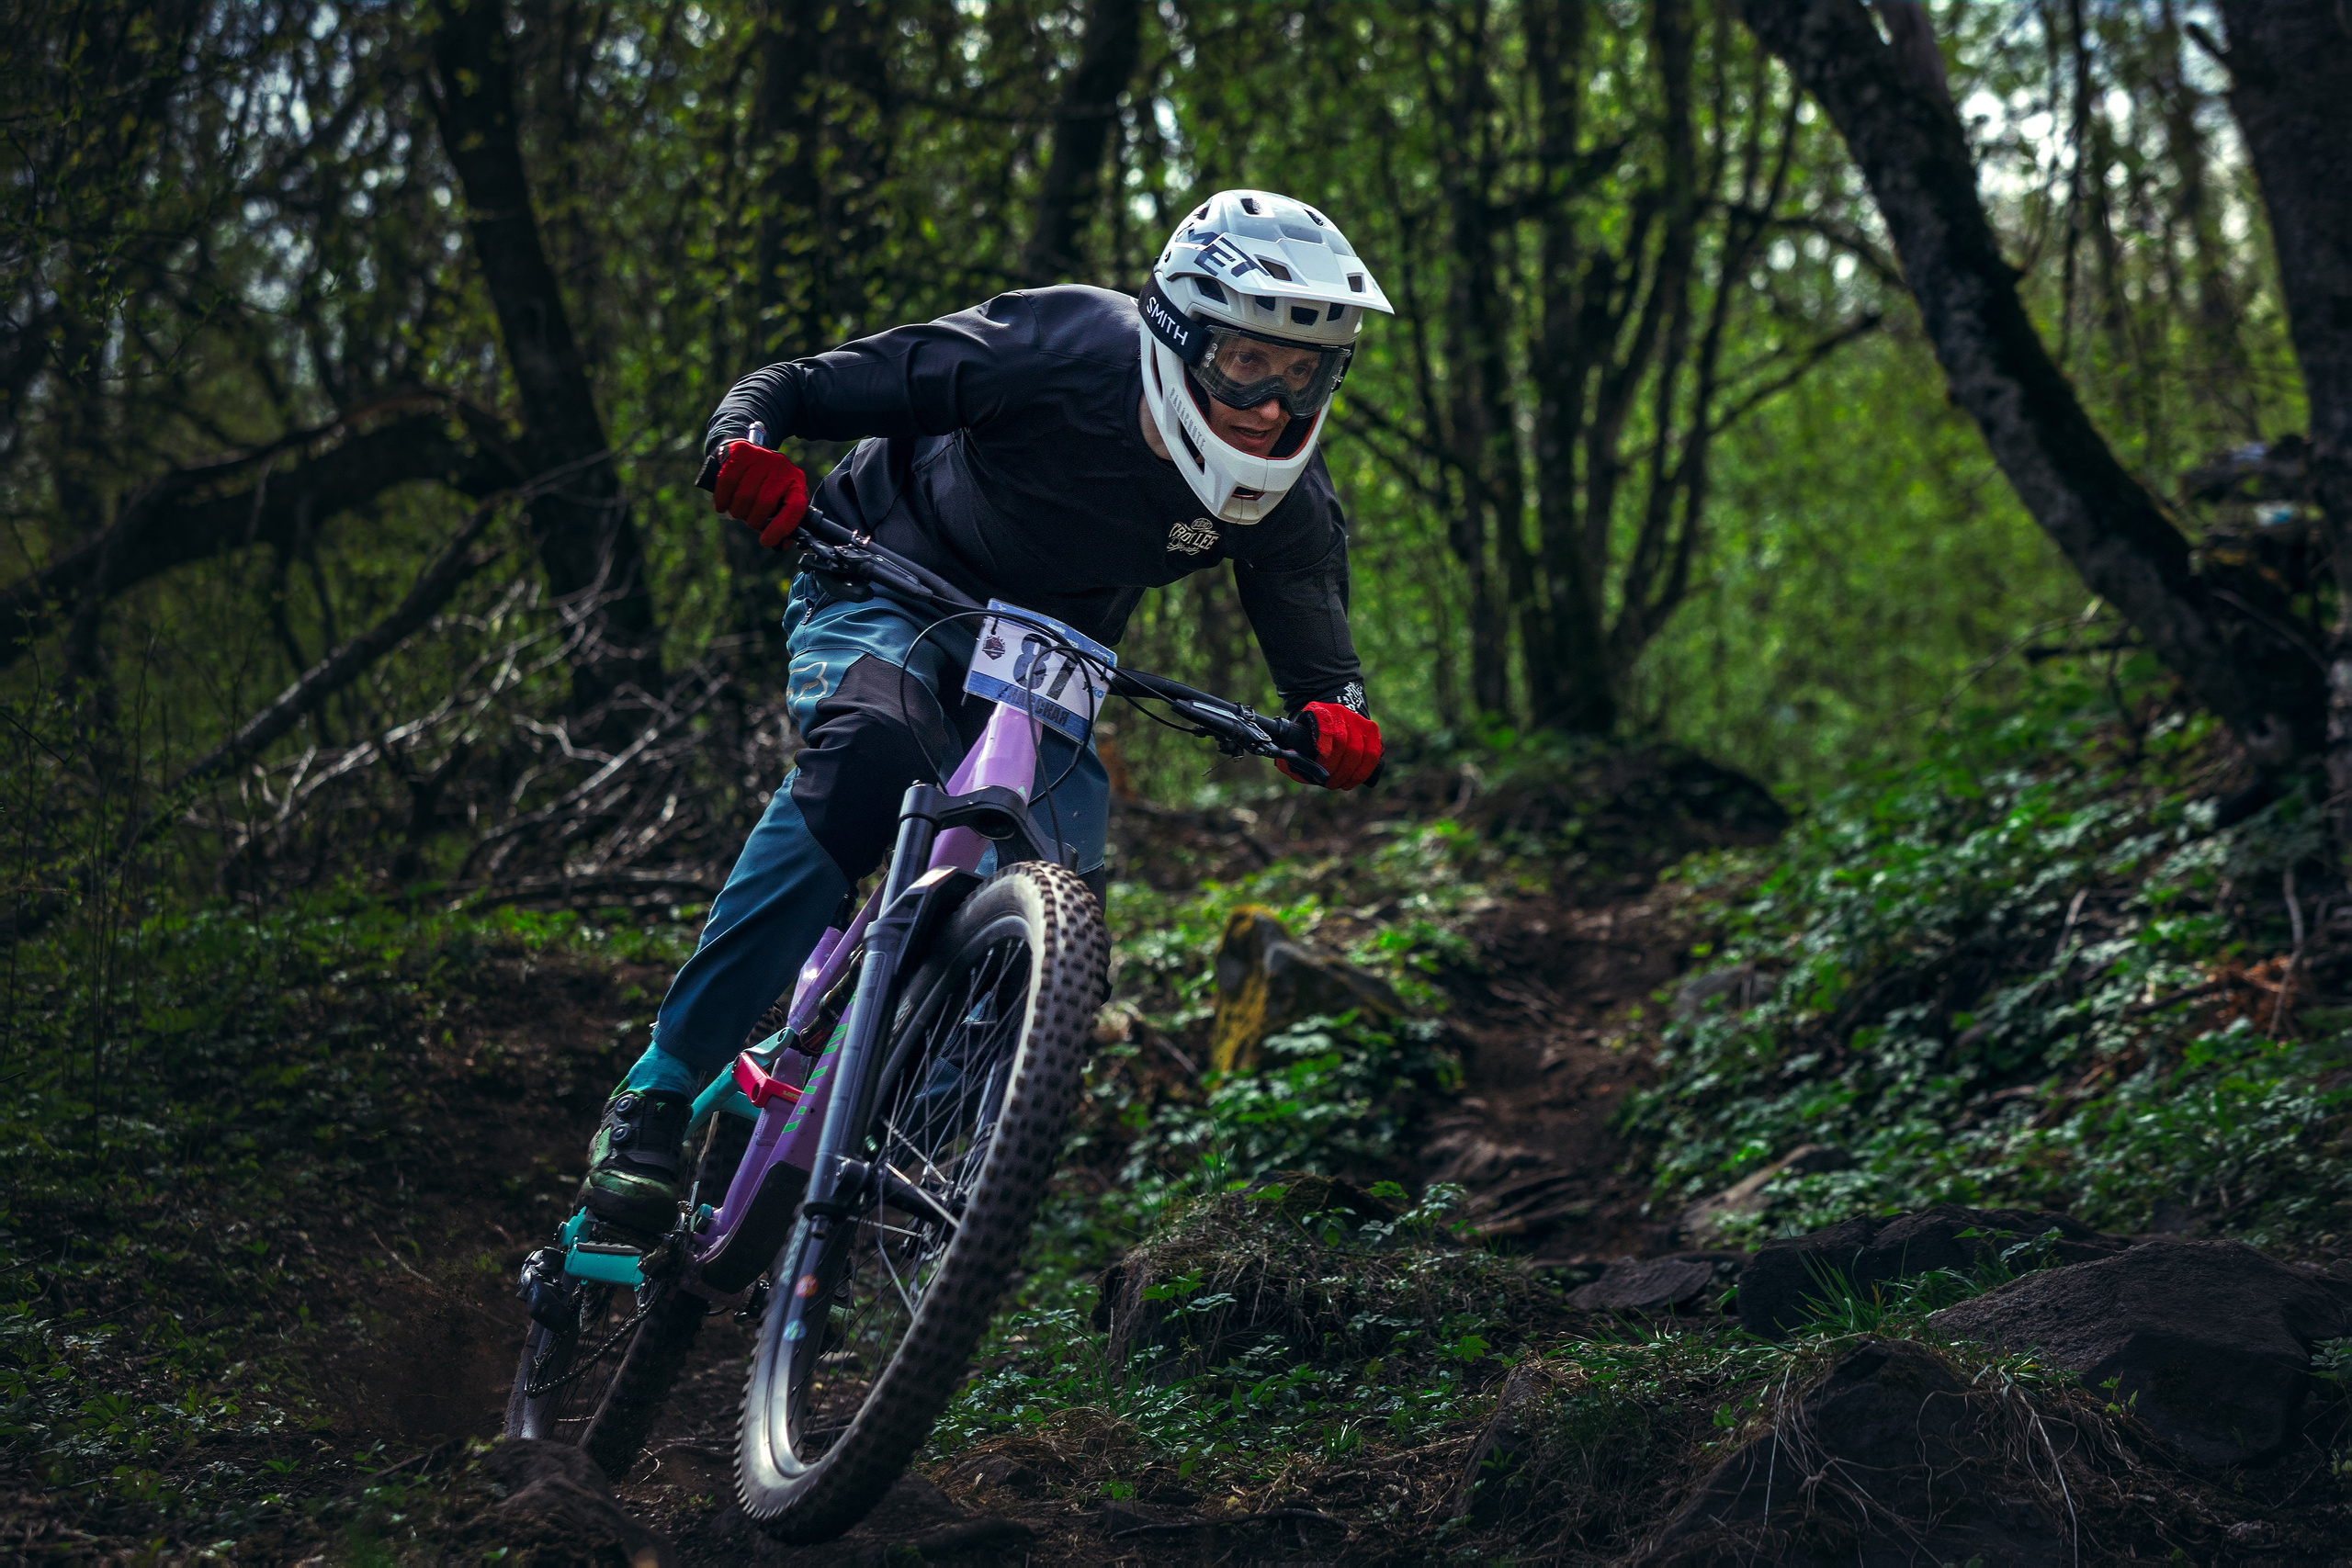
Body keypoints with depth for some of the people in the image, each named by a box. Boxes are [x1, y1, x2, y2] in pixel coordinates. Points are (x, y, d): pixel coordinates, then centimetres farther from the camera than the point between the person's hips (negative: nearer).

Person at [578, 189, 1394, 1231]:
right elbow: (796, 387, -23)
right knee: (872, 751, -36)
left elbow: (1317, 662, -6)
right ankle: (658, 1093, -31)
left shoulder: (1287, 506, -18)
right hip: (890, 587, -4)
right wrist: (747, 444, -46)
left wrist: (1336, 720, -31)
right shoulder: (1056, 349, -29)